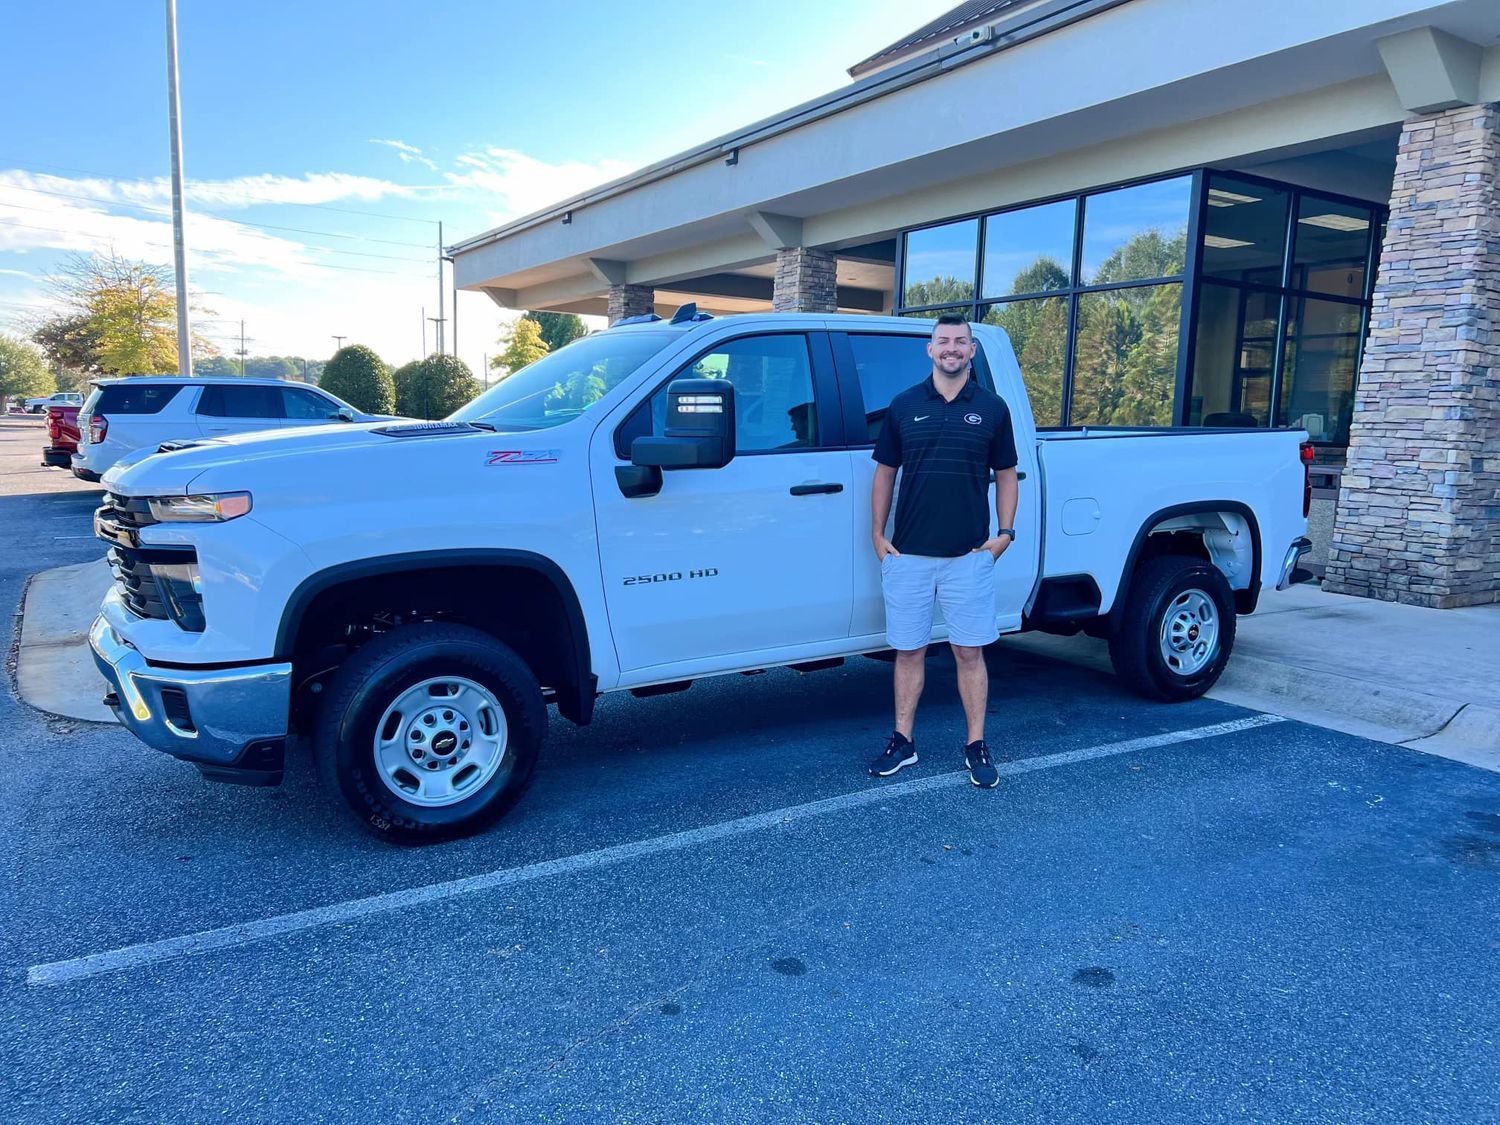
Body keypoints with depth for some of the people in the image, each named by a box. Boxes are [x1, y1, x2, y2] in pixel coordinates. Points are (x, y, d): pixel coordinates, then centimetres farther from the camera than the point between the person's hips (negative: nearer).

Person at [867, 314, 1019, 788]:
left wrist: (1005, 531, 0)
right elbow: (885, 472, 9)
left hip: (969, 556, -1)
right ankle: (903, 742, 19)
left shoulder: (992, 408, 5)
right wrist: (878, 534, 3)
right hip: (907, 554, 1)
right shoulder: (904, 406, 5)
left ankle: (976, 746, 17)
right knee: (909, 652, 8)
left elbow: (1005, 474, 10)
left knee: (970, 653, 5)